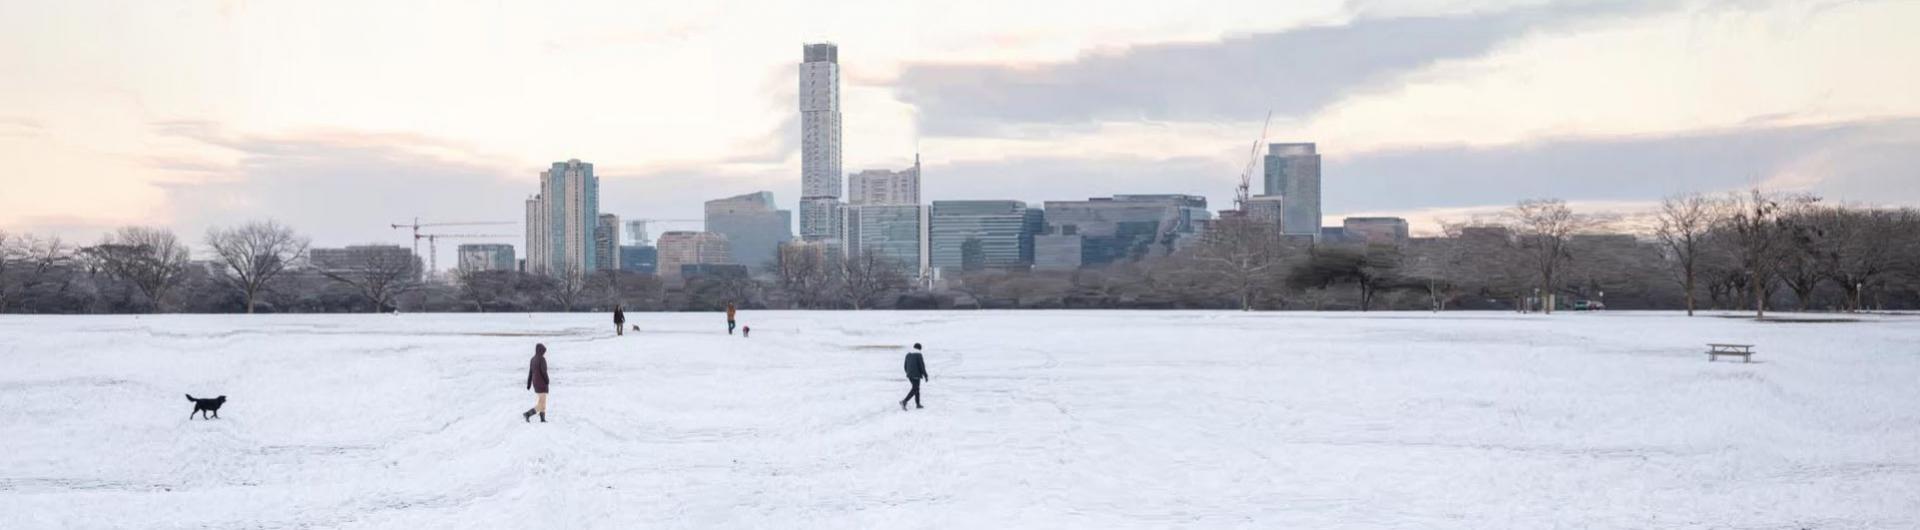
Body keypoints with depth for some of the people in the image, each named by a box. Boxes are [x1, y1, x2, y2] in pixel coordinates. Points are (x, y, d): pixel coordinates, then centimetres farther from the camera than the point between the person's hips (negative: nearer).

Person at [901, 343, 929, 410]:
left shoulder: (908, 354, 9)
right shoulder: (919, 355, -11)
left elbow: (906, 366, 14)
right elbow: (922, 366, -12)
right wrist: (926, 376, -5)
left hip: (910, 375, 7)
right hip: (916, 375, -7)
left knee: (916, 388, 19)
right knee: (914, 389, -6)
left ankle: (918, 404, 21)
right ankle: (904, 401, -22)